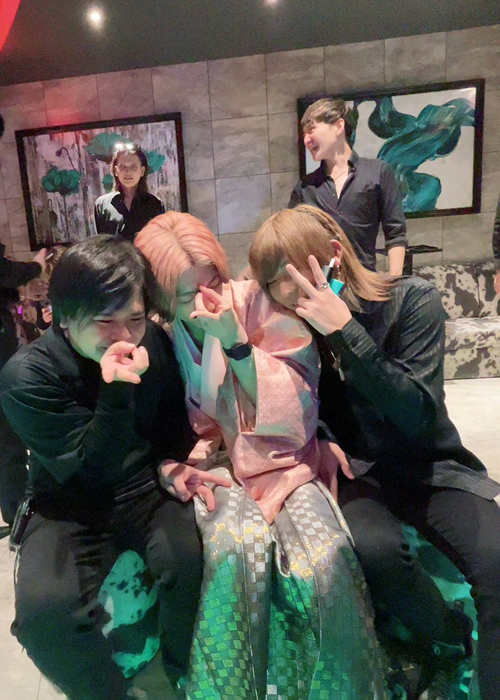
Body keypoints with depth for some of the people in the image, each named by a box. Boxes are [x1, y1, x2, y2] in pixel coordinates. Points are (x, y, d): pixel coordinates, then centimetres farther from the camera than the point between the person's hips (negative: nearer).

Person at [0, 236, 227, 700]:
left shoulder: (153, 343, -8)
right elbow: (88, 471, -22)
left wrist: (172, 464, -10)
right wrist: (117, 392, -36)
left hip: (145, 488, 2)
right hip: (69, 507, -1)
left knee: (194, 558, -25)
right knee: (44, 610, -27)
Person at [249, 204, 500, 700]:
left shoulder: (411, 300, -12)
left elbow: (418, 416, -23)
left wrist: (345, 330, -30)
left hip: (429, 467, 0)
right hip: (355, 473, 1)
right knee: (372, 547, -30)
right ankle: (448, 639, 2)